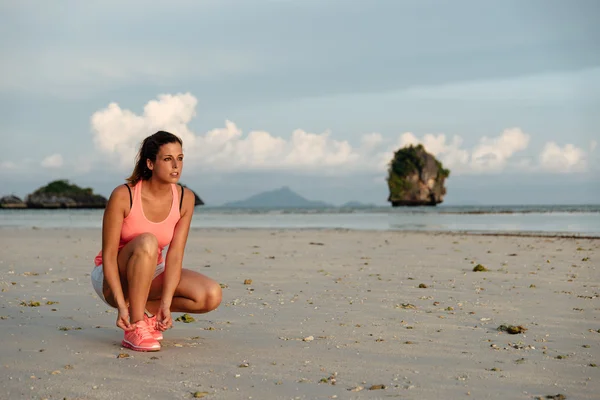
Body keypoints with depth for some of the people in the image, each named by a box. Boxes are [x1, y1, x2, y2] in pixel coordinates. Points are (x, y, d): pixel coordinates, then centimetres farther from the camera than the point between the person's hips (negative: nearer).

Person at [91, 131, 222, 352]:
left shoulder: (185, 198, -12)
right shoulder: (123, 195, -23)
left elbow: (175, 255, -15)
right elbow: (108, 255, -22)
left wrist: (165, 304, -25)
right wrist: (121, 306, -31)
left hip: (149, 275, 5)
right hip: (113, 278, -4)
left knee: (211, 296, -19)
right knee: (147, 242, -37)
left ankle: (144, 309, 2)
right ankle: (135, 328, -28)